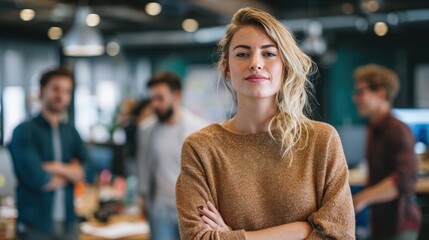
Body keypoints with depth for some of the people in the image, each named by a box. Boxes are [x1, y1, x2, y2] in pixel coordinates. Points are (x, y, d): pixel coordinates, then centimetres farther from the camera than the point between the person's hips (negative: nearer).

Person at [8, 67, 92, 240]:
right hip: (35, 226, -5)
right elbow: (38, 180, -16)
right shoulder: (24, 131, -9)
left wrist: (56, 168, -16)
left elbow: (84, 172, 0)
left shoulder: (71, 133, 9)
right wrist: (70, 172, -1)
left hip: (68, 224, 5)